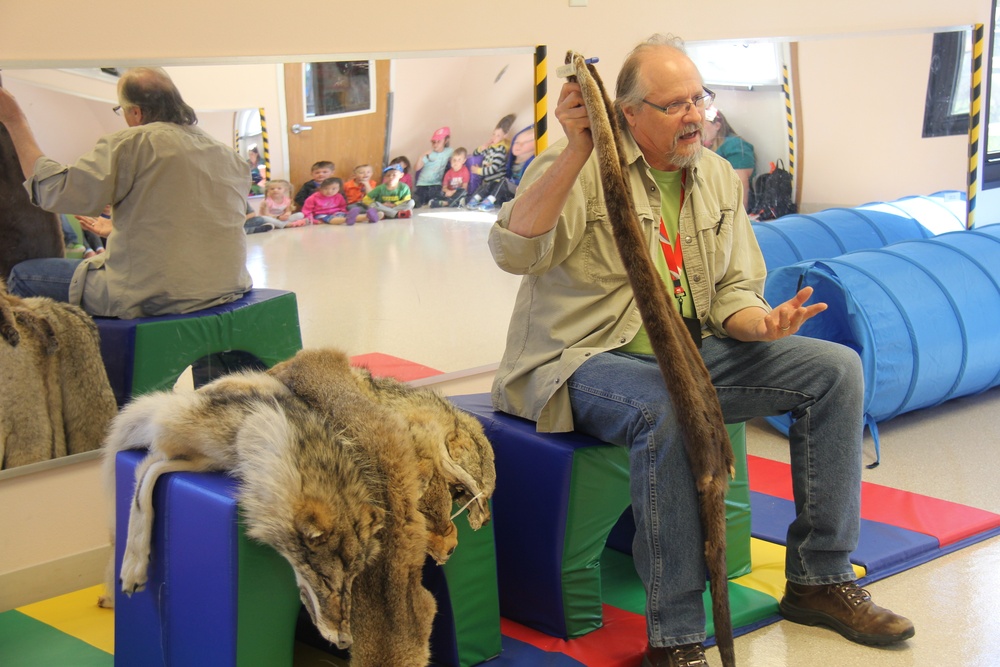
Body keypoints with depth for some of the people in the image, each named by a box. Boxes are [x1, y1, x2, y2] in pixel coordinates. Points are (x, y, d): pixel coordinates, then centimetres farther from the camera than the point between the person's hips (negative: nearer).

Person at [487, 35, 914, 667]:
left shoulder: (718, 177, 10)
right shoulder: (581, 170, -11)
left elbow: (732, 291, 10)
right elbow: (515, 252, -28)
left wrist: (762, 323, -14)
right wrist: (577, 151, -34)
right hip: (585, 360, -7)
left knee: (836, 369, -5)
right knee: (665, 410, -40)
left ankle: (819, 579, 3)